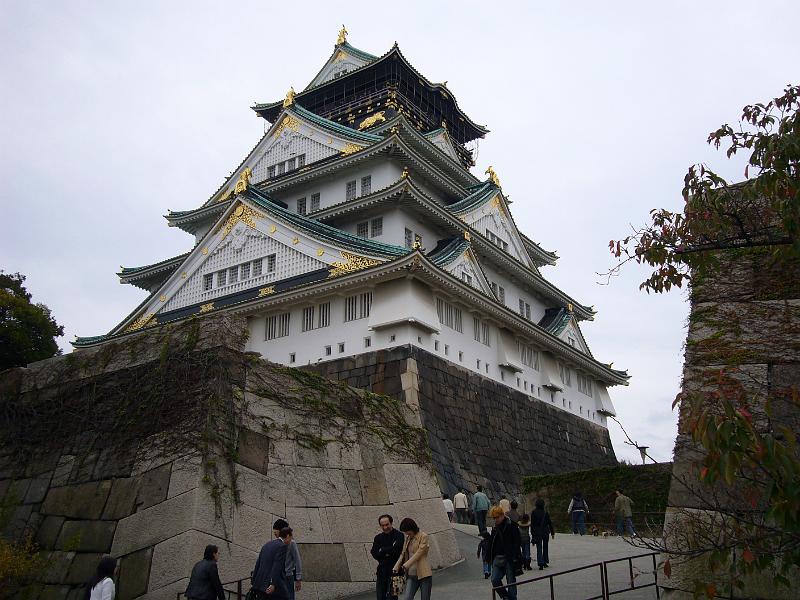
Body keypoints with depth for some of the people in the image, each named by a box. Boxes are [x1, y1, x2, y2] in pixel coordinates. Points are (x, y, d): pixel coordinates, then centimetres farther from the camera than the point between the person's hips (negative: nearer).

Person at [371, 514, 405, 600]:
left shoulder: (399, 536, -1)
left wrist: (382, 550, -3)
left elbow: (396, 550, -17)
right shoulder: (378, 538, 12)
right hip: (382, 572, 5)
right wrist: (389, 552, -12)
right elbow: (375, 554, 0)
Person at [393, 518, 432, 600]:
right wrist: (396, 567, -4)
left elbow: (418, 554, -15)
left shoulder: (423, 536, -7)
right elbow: (403, 554, 12)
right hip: (411, 575, 5)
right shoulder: (408, 538, 14)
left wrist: (406, 565, -21)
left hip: (423, 575, -5)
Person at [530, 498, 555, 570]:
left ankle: (541, 563, -12)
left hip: (537, 532, -1)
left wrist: (532, 533, 3)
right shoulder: (546, 513, -5)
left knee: (539, 548, 1)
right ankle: (545, 562, 23)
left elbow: (532, 524, -4)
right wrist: (552, 532, 8)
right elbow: (550, 523, 0)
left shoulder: (533, 512, -7)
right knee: (545, 547, 17)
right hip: (545, 532, 1)